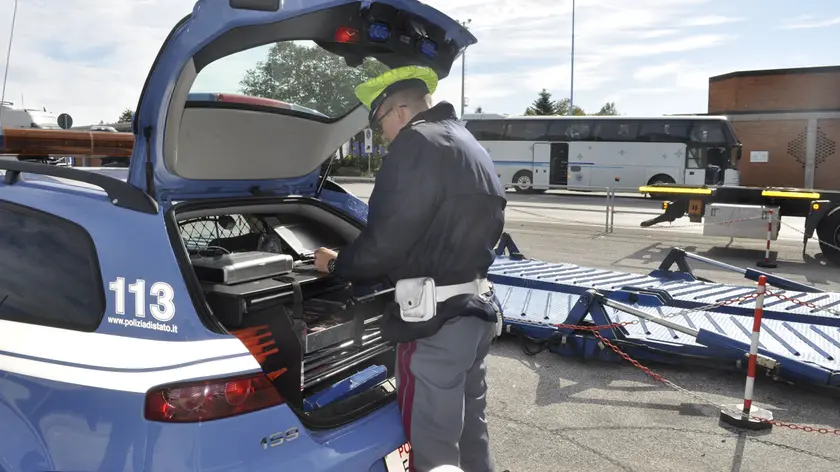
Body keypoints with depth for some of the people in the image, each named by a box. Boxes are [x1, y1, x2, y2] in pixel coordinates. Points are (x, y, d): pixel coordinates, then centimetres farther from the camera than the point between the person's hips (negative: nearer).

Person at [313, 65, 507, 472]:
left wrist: (337, 264, 1)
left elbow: (386, 240, -18)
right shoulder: (470, 147, 17)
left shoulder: (418, 144, -14)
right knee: (470, 432, 21)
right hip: (477, 308, 10)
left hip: (437, 319, -10)